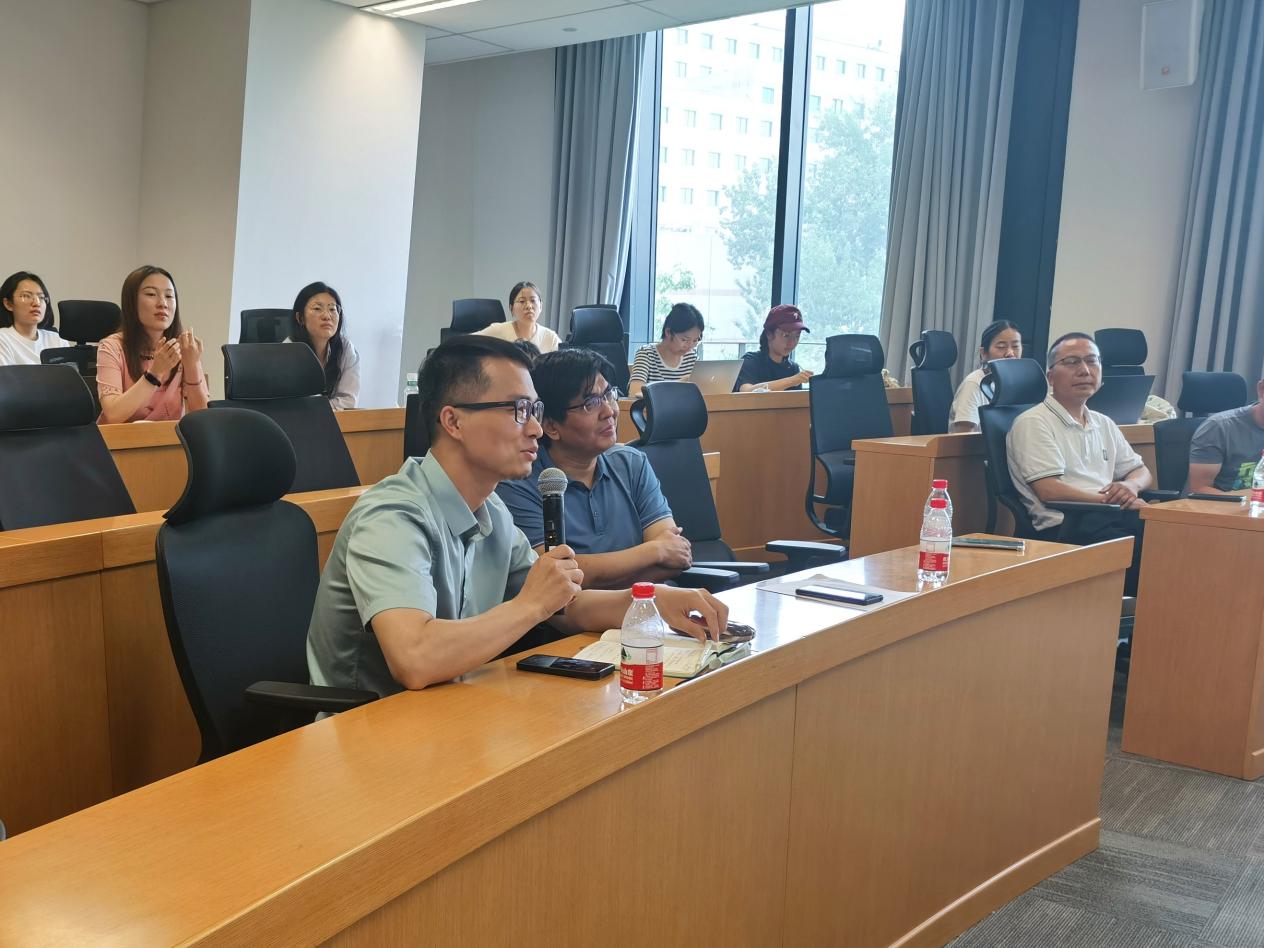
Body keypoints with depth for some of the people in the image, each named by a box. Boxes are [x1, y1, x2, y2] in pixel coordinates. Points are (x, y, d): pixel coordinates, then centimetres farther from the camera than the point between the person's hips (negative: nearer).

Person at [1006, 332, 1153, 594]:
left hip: (1110, 518, 7)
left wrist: (1131, 486, 4)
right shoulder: (1034, 423, 0)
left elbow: (1142, 471, 29)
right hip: (1066, 527, -7)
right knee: (1148, 551, -33)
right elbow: (1049, 490, -10)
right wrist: (1111, 499, -9)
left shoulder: (1103, 424, 25)